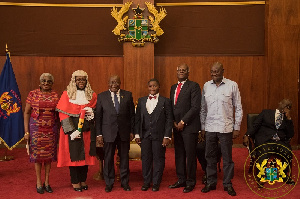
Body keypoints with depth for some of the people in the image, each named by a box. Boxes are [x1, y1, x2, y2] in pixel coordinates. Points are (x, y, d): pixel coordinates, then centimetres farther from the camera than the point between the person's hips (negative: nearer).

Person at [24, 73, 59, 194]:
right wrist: (26, 131, -7)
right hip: (36, 128, -2)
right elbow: (26, 113, 0)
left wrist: (59, 130, 5)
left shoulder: (55, 95, 6)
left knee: (49, 154, 5)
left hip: (51, 128, 2)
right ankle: (39, 183, 13)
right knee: (37, 154, 2)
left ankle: (47, 182, 16)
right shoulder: (33, 94, 0)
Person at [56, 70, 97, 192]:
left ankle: (83, 180, 17)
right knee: (74, 153, -1)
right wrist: (71, 130, -14)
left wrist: (92, 112, -11)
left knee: (86, 153, 5)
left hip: (87, 130, 3)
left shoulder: (92, 95, 8)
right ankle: (75, 182, 10)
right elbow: (63, 114, -5)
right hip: (73, 129, -2)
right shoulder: (67, 94, 0)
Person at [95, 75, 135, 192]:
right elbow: (98, 116, 1)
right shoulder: (101, 96, 2)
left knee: (124, 157, 9)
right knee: (108, 158, 6)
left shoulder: (128, 95, 5)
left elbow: (132, 114, 6)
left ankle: (125, 182, 22)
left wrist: (131, 131, 2)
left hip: (124, 132, 1)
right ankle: (109, 183, 20)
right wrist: (99, 134, -4)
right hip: (108, 132, -1)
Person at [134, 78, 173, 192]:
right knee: (145, 159, 8)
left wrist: (167, 136, -9)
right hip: (145, 135, 3)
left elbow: (169, 120, -3)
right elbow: (137, 118, 10)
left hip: (159, 135, -3)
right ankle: (146, 182, 20)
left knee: (158, 159, 3)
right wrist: (137, 134, 3)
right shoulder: (141, 101, 10)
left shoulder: (165, 101, 0)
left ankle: (156, 183, 14)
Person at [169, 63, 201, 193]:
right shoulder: (173, 87, 16)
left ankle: (190, 182, 10)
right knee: (179, 154, 11)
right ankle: (181, 180, 21)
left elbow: (195, 107, -13)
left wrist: (183, 122, -14)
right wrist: (174, 122, 2)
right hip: (176, 126, 7)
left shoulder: (193, 86, -6)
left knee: (190, 155, -1)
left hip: (189, 126, -6)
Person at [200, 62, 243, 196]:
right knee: (210, 156, 9)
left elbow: (238, 108, 1)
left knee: (227, 157, 4)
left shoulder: (232, 85, -2)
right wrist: (202, 127, 8)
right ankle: (211, 182, 23)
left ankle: (228, 184, 17)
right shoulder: (206, 86, 6)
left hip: (226, 128, -2)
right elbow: (203, 109, 11)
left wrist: (237, 128, -2)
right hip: (210, 128, 3)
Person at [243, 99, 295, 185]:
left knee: (288, 151, -28)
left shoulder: (287, 119, 23)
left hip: (280, 141, 2)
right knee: (266, 151, -34)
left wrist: (289, 118, 4)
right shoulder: (266, 112, 16)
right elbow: (255, 125, 8)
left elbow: (290, 135, 10)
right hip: (264, 140, -2)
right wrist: (247, 135, -9)